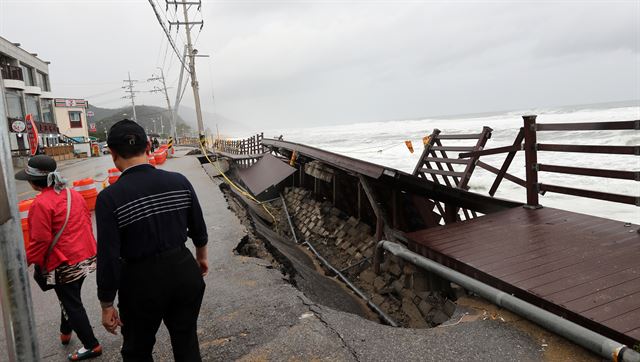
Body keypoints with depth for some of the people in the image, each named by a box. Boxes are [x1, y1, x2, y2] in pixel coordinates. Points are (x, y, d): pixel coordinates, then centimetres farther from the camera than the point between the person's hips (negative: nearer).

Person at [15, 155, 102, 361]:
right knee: (70, 299, 26)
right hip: (86, 256, 8)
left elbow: (41, 241, -18)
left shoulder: (41, 204, -19)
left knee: (71, 304, 7)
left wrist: (27, 260, -1)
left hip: (63, 264, -8)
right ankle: (65, 332, 46)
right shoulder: (74, 194, 4)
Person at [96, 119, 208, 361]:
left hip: (142, 281, -3)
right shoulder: (179, 182, -8)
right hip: (185, 271, 3)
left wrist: (107, 306, -2)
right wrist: (202, 257, 23)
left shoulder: (110, 198, -18)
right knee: (187, 342, 21)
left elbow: (109, 258, -16)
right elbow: (198, 228, 4)